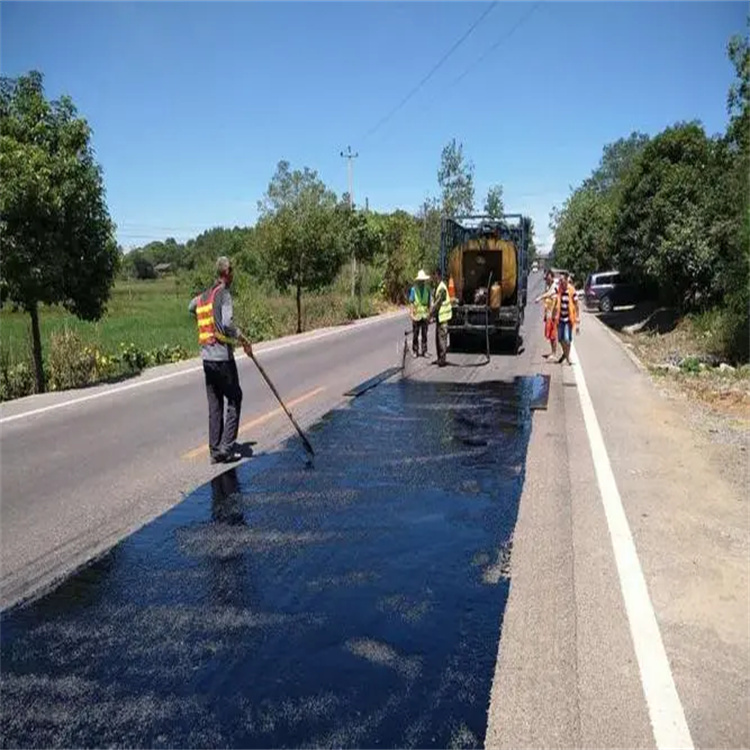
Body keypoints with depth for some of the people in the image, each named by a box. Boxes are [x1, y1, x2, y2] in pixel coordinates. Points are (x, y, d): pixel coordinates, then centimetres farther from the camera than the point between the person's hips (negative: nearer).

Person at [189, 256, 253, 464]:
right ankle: (226, 448, 0)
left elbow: (191, 307, 35)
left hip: (206, 357, 7)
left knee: (214, 405, 10)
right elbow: (228, 323, -22)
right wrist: (244, 340, -13)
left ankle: (215, 450, 13)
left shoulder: (203, 296, 14)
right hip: (223, 356, -7)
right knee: (234, 400, 3)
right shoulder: (224, 294, -9)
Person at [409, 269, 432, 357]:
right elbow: (411, 302, -3)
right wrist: (412, 314, -9)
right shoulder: (413, 289, -5)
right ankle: (415, 351, 13)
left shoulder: (427, 289, 4)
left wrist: (429, 314, 7)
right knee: (415, 334, 3)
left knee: (424, 334, 6)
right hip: (416, 315, -2)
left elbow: (429, 303, 9)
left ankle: (424, 351, 14)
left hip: (425, 315, 2)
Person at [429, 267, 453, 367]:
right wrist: (433, 313, 16)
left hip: (442, 317, -10)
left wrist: (430, 314, -15)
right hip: (439, 317, 10)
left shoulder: (442, 288, -18)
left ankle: (442, 360, 0)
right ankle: (440, 359, 22)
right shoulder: (439, 287, 14)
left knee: (442, 338, -5)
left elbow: (437, 303, -20)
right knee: (438, 338, 14)